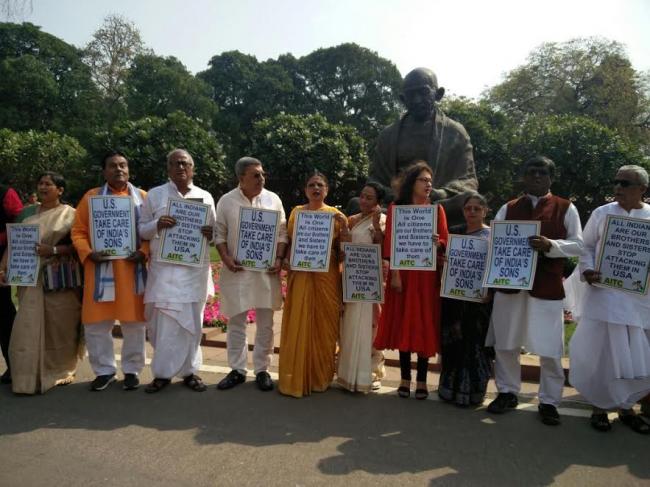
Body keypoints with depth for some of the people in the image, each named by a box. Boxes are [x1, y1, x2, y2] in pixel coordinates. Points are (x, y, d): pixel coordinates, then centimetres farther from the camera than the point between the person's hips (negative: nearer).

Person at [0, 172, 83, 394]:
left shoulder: (70, 214, 2)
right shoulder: (27, 213, 13)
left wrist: (53, 250, -18)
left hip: (61, 278, -3)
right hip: (32, 277, 3)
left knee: (60, 326, 3)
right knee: (28, 326, -1)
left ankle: (61, 371, 17)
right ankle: (29, 377, 6)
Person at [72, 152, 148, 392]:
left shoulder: (142, 197, 8)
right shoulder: (91, 197, 9)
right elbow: (78, 231, 7)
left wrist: (143, 252, -12)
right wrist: (88, 253, -10)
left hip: (132, 270, 0)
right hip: (100, 270, 1)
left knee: (134, 322, 4)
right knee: (96, 323, 4)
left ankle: (132, 370, 19)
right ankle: (104, 370, 21)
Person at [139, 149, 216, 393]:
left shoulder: (205, 197, 10)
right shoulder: (155, 195, 6)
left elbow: (215, 232, 14)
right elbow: (141, 229, 7)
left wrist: (210, 234, -10)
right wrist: (157, 225, -14)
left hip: (196, 269, 2)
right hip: (165, 268, -1)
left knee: (191, 322, 6)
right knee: (165, 322, -3)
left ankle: (188, 370, 17)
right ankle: (163, 372, 11)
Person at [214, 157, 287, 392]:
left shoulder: (273, 199, 3)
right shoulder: (226, 201, 1)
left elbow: (282, 233, 5)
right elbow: (220, 233, 4)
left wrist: (279, 259, -6)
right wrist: (225, 258, -10)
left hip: (266, 270, 1)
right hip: (236, 270, 0)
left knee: (265, 324, 7)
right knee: (236, 322, 8)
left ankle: (262, 370, 21)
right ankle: (237, 370, 22)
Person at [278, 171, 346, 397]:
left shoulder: (335, 214, 6)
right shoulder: (296, 212, 10)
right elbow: (287, 241, 11)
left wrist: (344, 225, -12)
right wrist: (284, 259, -7)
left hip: (326, 277, -1)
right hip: (300, 275, 1)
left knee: (324, 324, 5)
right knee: (298, 325, 1)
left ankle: (321, 376, 19)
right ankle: (296, 378, 12)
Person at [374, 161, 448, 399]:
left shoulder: (437, 209, 8)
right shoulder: (396, 208, 3)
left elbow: (445, 242, 5)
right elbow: (390, 244, -4)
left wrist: (437, 243, -18)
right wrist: (394, 274, -13)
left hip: (428, 275, 1)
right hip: (404, 274, -1)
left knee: (425, 326, 3)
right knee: (403, 324, 4)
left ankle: (421, 380, 14)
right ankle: (405, 378, 17)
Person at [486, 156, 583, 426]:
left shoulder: (566, 208, 3)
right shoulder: (508, 208, 10)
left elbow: (577, 245, -2)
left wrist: (550, 245, -21)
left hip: (547, 288, -2)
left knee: (550, 349, 4)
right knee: (505, 343, 10)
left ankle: (549, 402, 20)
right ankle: (507, 392, 27)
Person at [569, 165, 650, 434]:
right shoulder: (602, 213, 1)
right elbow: (586, 246, 5)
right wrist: (587, 270, -12)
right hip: (605, 294, -2)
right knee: (601, 352, 3)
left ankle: (626, 406, 30)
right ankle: (599, 406, 21)